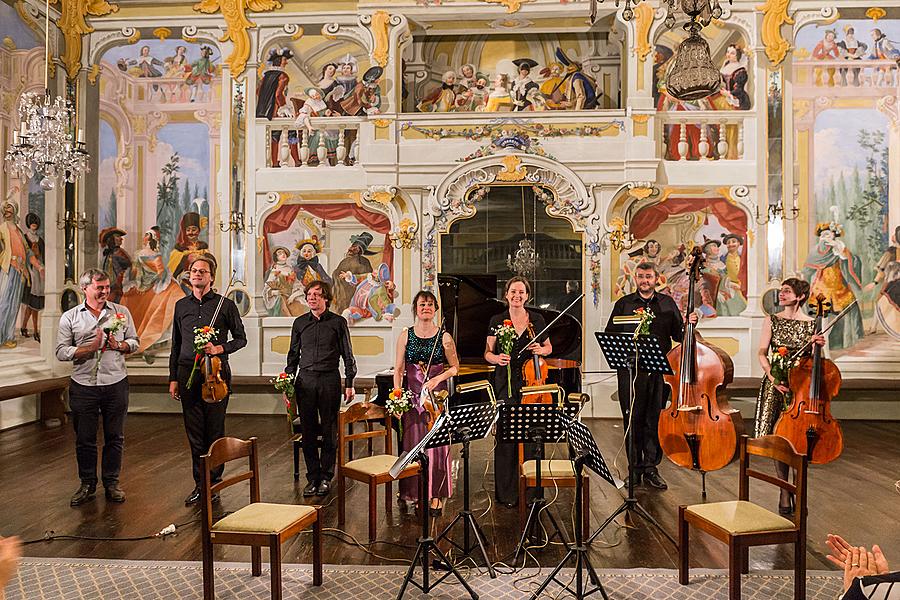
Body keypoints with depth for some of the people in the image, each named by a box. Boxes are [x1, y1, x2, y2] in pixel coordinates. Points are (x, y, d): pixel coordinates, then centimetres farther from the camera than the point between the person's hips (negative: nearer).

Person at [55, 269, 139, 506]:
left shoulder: (121, 312, 6)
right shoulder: (70, 317, 3)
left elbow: (134, 342, 10)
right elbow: (61, 352, -2)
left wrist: (119, 345, -11)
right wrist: (91, 348, -15)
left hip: (116, 383, 1)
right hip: (83, 386, 0)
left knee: (114, 437, 8)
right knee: (84, 438, 8)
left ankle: (112, 482, 21)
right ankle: (87, 484, 23)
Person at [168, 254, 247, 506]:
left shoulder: (225, 304, 1)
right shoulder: (181, 305, 12)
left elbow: (241, 338, 6)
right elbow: (176, 345, 16)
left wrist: (218, 348, -12)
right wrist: (173, 378, 12)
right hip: (187, 372, 3)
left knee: (215, 430, 1)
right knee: (194, 432, 6)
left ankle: (214, 482, 13)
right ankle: (199, 484, 16)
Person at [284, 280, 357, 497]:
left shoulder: (338, 322, 3)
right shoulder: (300, 323, 11)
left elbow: (348, 355, 5)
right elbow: (293, 355, 16)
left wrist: (349, 383, 0)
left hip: (330, 379, -2)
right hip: (305, 379, 3)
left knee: (330, 430, 2)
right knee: (307, 431, 4)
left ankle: (326, 477, 14)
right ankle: (312, 477, 14)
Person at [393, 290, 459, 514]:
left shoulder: (444, 337, 1)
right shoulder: (406, 335, 3)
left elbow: (455, 367, 6)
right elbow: (398, 369, 1)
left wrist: (437, 379, -10)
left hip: (437, 394, -1)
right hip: (411, 395, 1)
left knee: (437, 444, -1)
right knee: (411, 443, 2)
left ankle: (436, 495, 11)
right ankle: (411, 492, 15)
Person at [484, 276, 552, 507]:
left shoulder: (537, 320, 7)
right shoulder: (497, 321, 3)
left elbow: (549, 347, 17)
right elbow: (487, 353, 7)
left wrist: (541, 350, -5)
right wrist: (496, 358, -15)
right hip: (506, 384, -1)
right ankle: (506, 493, 8)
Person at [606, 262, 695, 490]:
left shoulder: (668, 304, 13)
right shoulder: (623, 304, 9)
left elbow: (678, 335, 12)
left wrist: (688, 325, -6)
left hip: (659, 370, 1)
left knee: (655, 420, 3)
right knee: (632, 419, 2)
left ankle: (651, 468, 14)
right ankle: (635, 468, 13)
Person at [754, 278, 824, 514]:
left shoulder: (812, 324, 4)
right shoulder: (771, 321, 6)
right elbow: (762, 354, 1)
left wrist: (819, 346, -15)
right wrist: (773, 378, -13)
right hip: (775, 384, 1)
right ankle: (785, 491, 11)